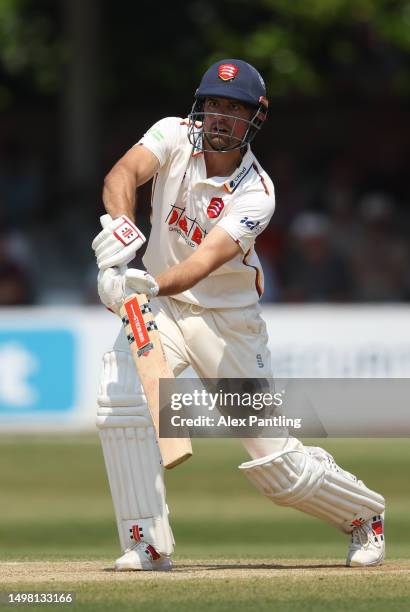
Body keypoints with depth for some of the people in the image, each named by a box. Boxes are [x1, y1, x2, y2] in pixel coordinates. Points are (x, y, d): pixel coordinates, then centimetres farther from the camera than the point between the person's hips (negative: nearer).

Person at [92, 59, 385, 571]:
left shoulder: (256, 193, -21)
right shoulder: (176, 137, -12)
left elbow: (206, 260, -35)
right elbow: (124, 173, -30)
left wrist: (153, 284, -54)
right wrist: (118, 226, -52)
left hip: (228, 319, -3)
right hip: (160, 304, 3)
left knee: (274, 462, -2)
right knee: (119, 395, -26)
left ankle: (364, 513, 28)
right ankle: (147, 544, -17)